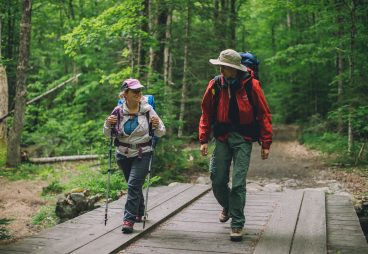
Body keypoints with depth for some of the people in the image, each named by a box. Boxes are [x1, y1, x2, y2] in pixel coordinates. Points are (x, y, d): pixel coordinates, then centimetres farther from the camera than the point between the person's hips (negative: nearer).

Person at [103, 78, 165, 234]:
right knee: (134, 185, 18)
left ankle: (129, 219, -10)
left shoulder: (148, 110, -8)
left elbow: (160, 133, -2)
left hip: (142, 154, -3)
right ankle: (139, 212, 40)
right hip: (123, 155, 3)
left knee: (134, 185, -15)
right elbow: (108, 134, 5)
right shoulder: (118, 111, -5)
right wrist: (108, 125, -16)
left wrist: (157, 125, -24)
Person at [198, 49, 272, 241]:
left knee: (238, 184, -6)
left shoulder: (252, 85, -8)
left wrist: (266, 144, -3)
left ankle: (237, 225, 8)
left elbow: (264, 114, -2)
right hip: (222, 137, 3)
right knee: (218, 181, 6)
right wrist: (204, 140, 3)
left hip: (243, 139, -3)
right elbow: (206, 113, 8)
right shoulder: (215, 85, -1)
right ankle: (227, 207, 38)